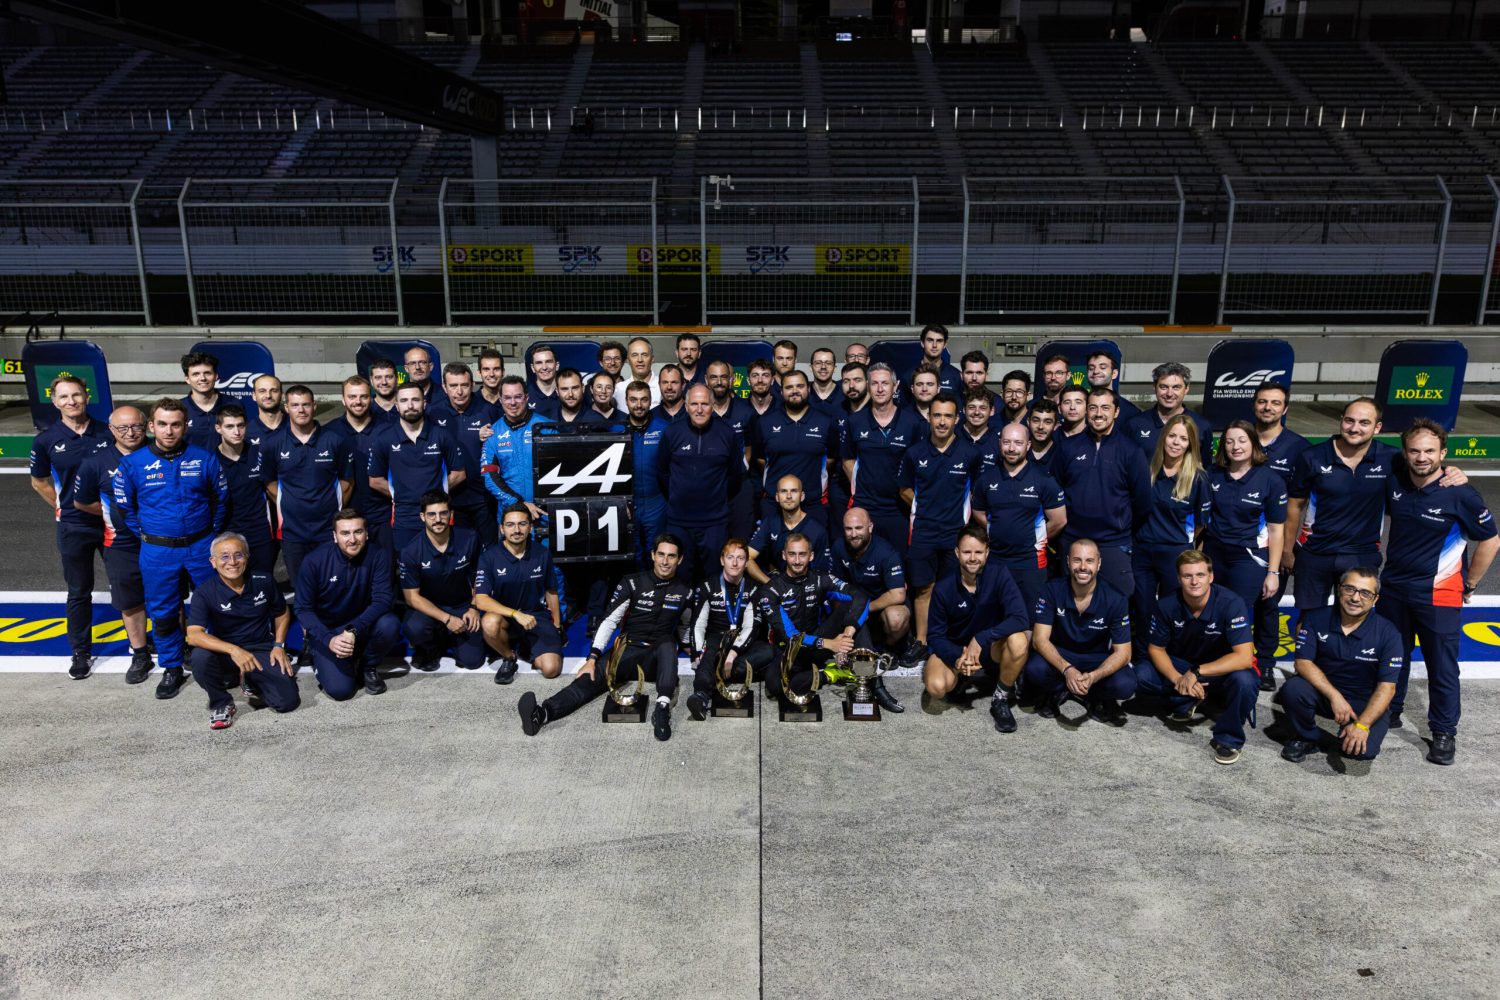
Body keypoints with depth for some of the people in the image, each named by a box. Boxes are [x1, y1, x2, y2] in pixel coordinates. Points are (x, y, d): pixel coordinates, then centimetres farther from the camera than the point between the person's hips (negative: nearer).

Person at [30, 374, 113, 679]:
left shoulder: (107, 433, -4)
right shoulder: (46, 441, -5)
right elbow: (39, 482, 10)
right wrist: (61, 508, 6)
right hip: (74, 527, 0)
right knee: (79, 592, 10)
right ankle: (81, 652, 21)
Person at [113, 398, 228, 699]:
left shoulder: (204, 459, -5)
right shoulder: (132, 464, -6)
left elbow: (220, 499, 6)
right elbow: (124, 506, 6)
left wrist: (212, 535, 6)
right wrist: (146, 537, 5)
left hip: (201, 547, 0)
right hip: (158, 553, 0)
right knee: (163, 613, 10)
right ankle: (171, 668, 27)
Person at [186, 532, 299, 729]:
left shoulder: (264, 582, -5)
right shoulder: (204, 593, -14)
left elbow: (282, 613, 13)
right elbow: (193, 635, -27)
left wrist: (279, 646, -1)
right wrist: (233, 650, -40)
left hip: (262, 650, 2)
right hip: (225, 653, -2)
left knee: (288, 700, -16)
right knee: (199, 657, -36)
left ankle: (252, 683, 20)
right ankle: (221, 703, -6)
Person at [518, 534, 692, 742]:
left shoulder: (684, 592, 5)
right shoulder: (632, 583, -2)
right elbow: (609, 621, -6)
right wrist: (592, 658, -15)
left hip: (658, 658, 1)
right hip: (627, 649, 0)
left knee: (668, 646, -36)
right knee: (591, 678, -28)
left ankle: (663, 707, -52)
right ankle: (541, 713, -52)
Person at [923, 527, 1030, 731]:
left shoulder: (999, 575, -17)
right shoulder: (943, 589, -14)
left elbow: (1019, 618, -27)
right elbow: (935, 636, -9)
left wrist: (981, 639, -35)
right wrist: (957, 657, -29)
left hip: (991, 647, 0)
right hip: (954, 649, 1)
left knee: (1018, 641, -34)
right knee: (937, 687, -30)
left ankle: (1001, 699, -9)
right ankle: (964, 677, 8)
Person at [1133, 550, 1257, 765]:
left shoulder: (1231, 604, -25)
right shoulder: (1167, 605, -16)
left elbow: (1244, 657, -32)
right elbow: (1156, 648, -7)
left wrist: (1196, 672, -34)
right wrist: (1177, 679, -26)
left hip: (1221, 670, -3)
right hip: (1180, 666, 3)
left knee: (1244, 681, -37)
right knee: (1141, 675, -22)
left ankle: (1228, 739, -12)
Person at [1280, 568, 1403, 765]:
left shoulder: (1387, 633, -13)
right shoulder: (1316, 619, -9)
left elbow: (1387, 687, -15)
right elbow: (1303, 662, -13)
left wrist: (1362, 724, -26)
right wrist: (1335, 696, -25)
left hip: (1366, 703, -1)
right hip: (1324, 692, 1)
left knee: (1364, 750, -28)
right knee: (1292, 689, -31)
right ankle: (1307, 738, 0)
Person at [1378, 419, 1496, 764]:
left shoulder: (1460, 495, -16)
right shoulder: (1393, 483, -3)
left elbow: (1490, 541, -6)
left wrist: (1469, 585, -1)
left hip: (1438, 594, -4)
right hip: (1393, 588, 4)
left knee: (1442, 666, 2)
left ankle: (1445, 732, 15)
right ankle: (1389, 712, 33)